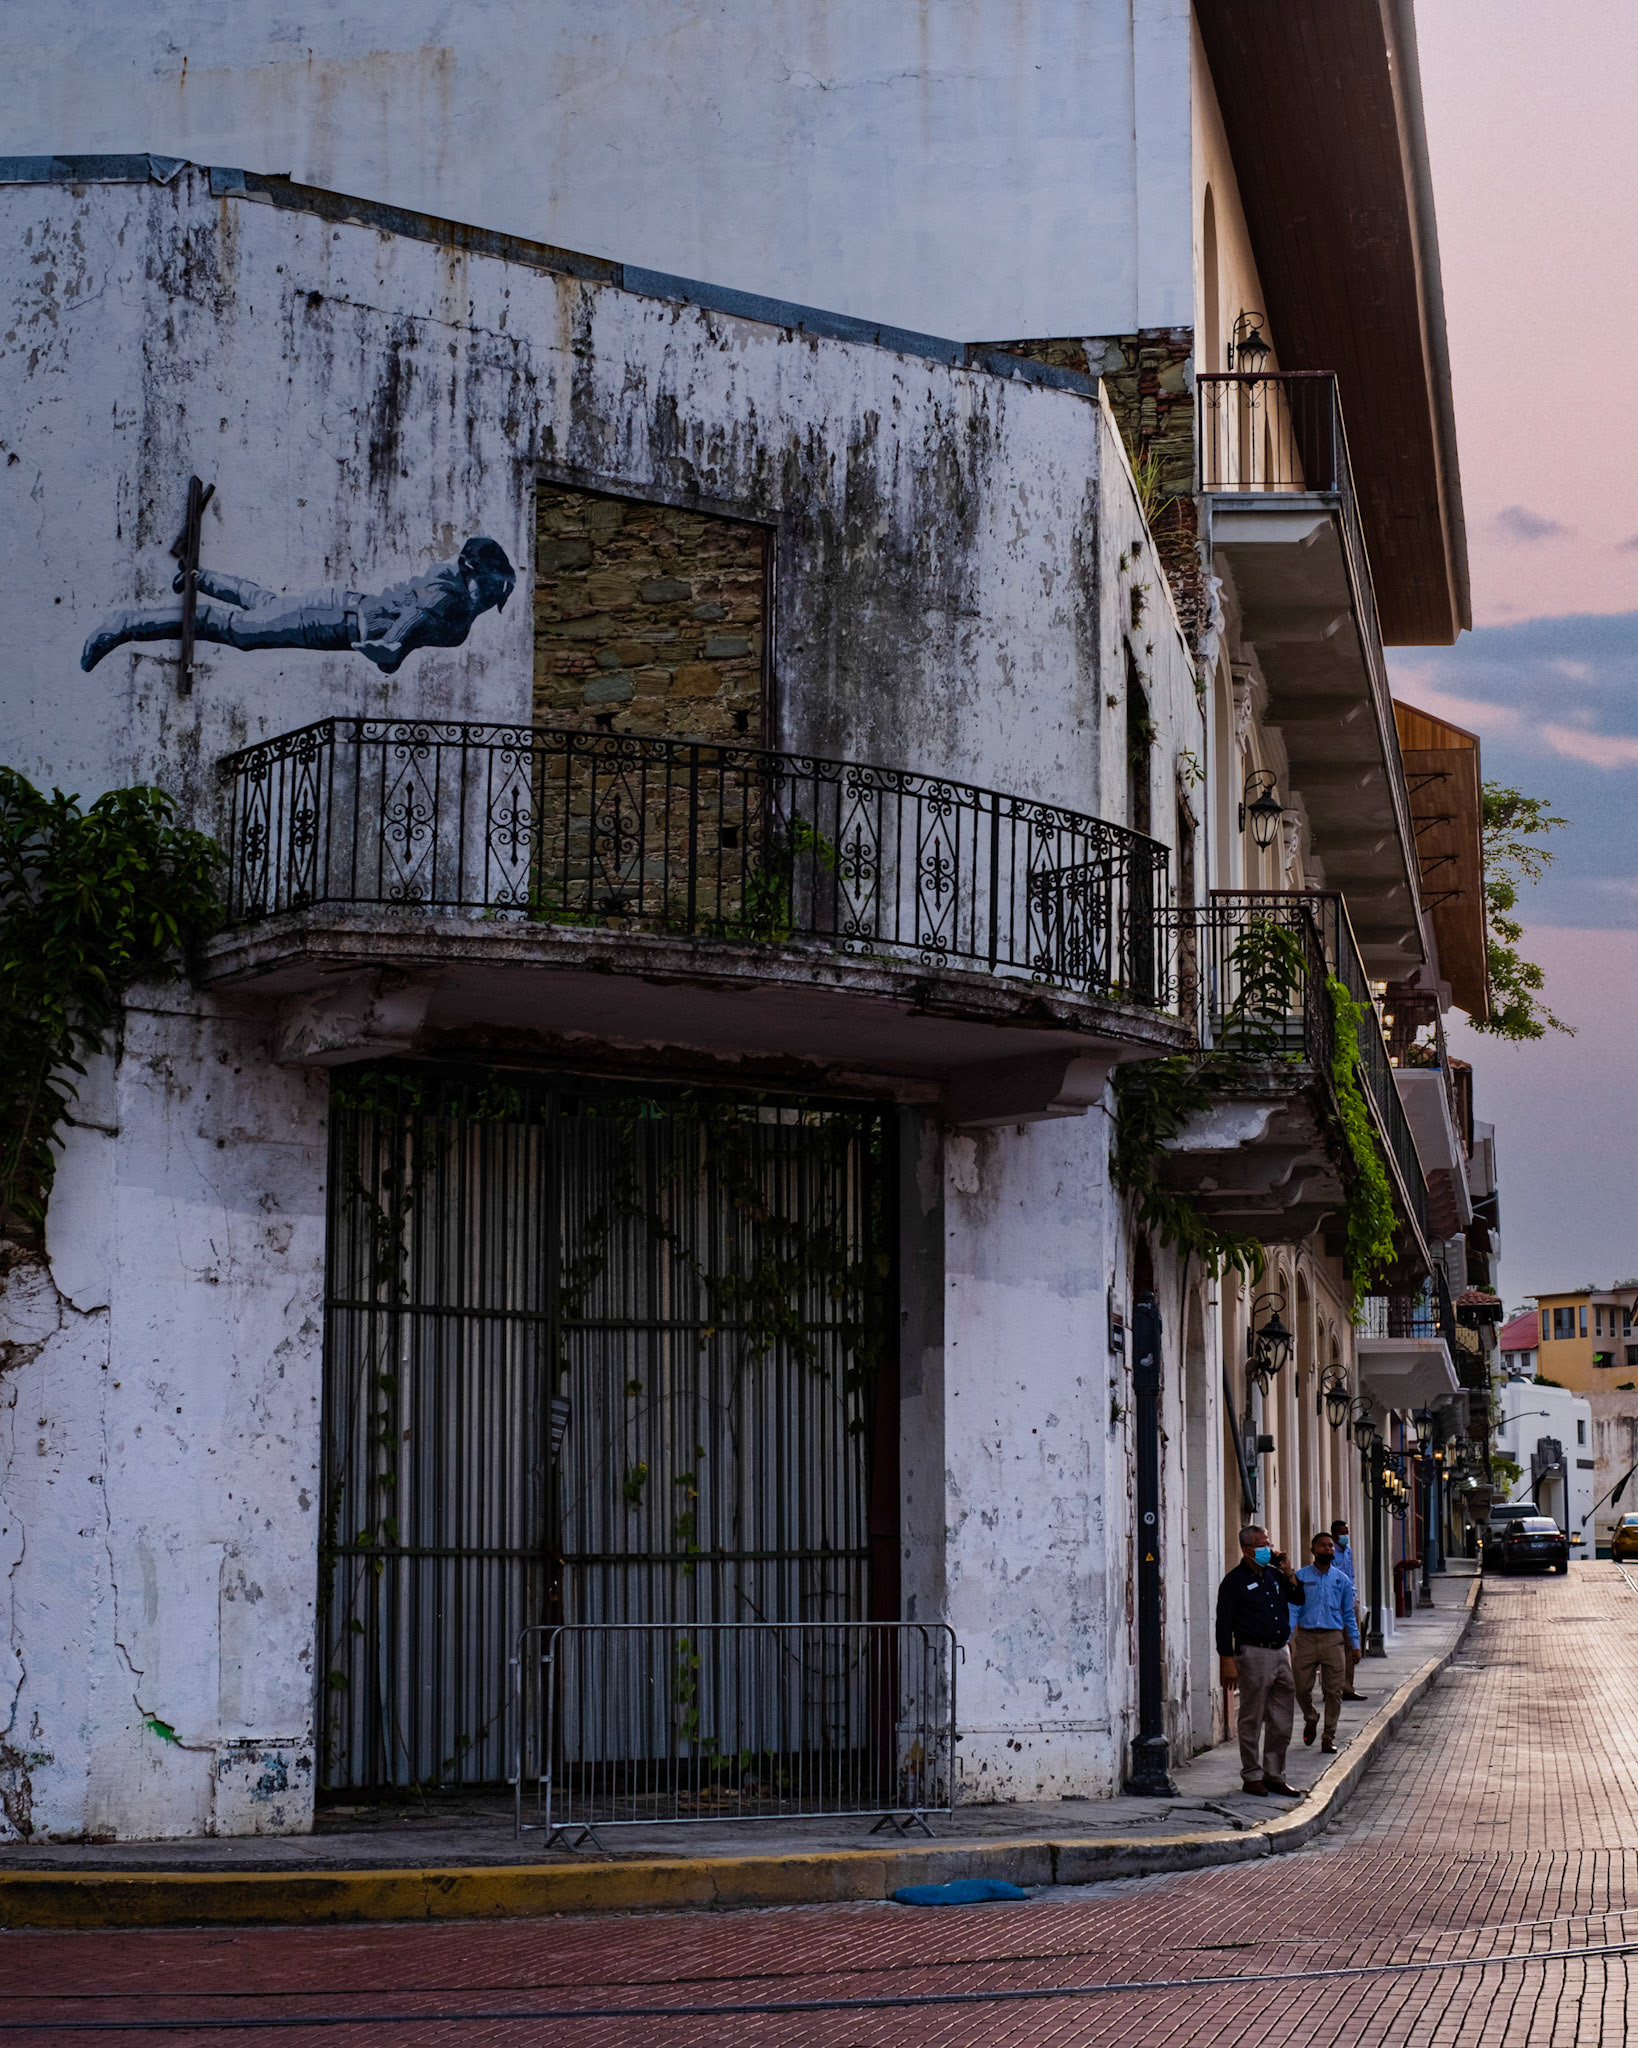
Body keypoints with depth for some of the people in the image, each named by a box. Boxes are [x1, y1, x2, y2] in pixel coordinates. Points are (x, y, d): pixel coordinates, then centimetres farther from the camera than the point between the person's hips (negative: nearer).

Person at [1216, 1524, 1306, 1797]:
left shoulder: (1274, 1575, 13)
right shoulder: (1234, 1580, -5)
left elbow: (1300, 1599, 15)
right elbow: (1224, 1623, -7)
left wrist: (1288, 1572, 2)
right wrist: (1228, 1662, -13)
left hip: (1281, 1652, 6)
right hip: (1254, 1654, -6)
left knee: (1281, 1722, 8)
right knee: (1252, 1721, 1)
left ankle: (1275, 1775, 16)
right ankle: (1252, 1777, 10)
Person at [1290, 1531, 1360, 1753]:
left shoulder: (1342, 1580, 10)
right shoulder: (1301, 1577, 4)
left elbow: (1348, 1614, 16)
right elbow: (1293, 1609, -1)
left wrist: (1355, 1643, 11)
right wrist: (1285, 1639, -12)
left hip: (1332, 1638, 1)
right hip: (1306, 1637, -1)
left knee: (1333, 1690, -2)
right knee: (1301, 1687, 1)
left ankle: (1329, 1737, 8)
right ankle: (1310, 1719, 31)